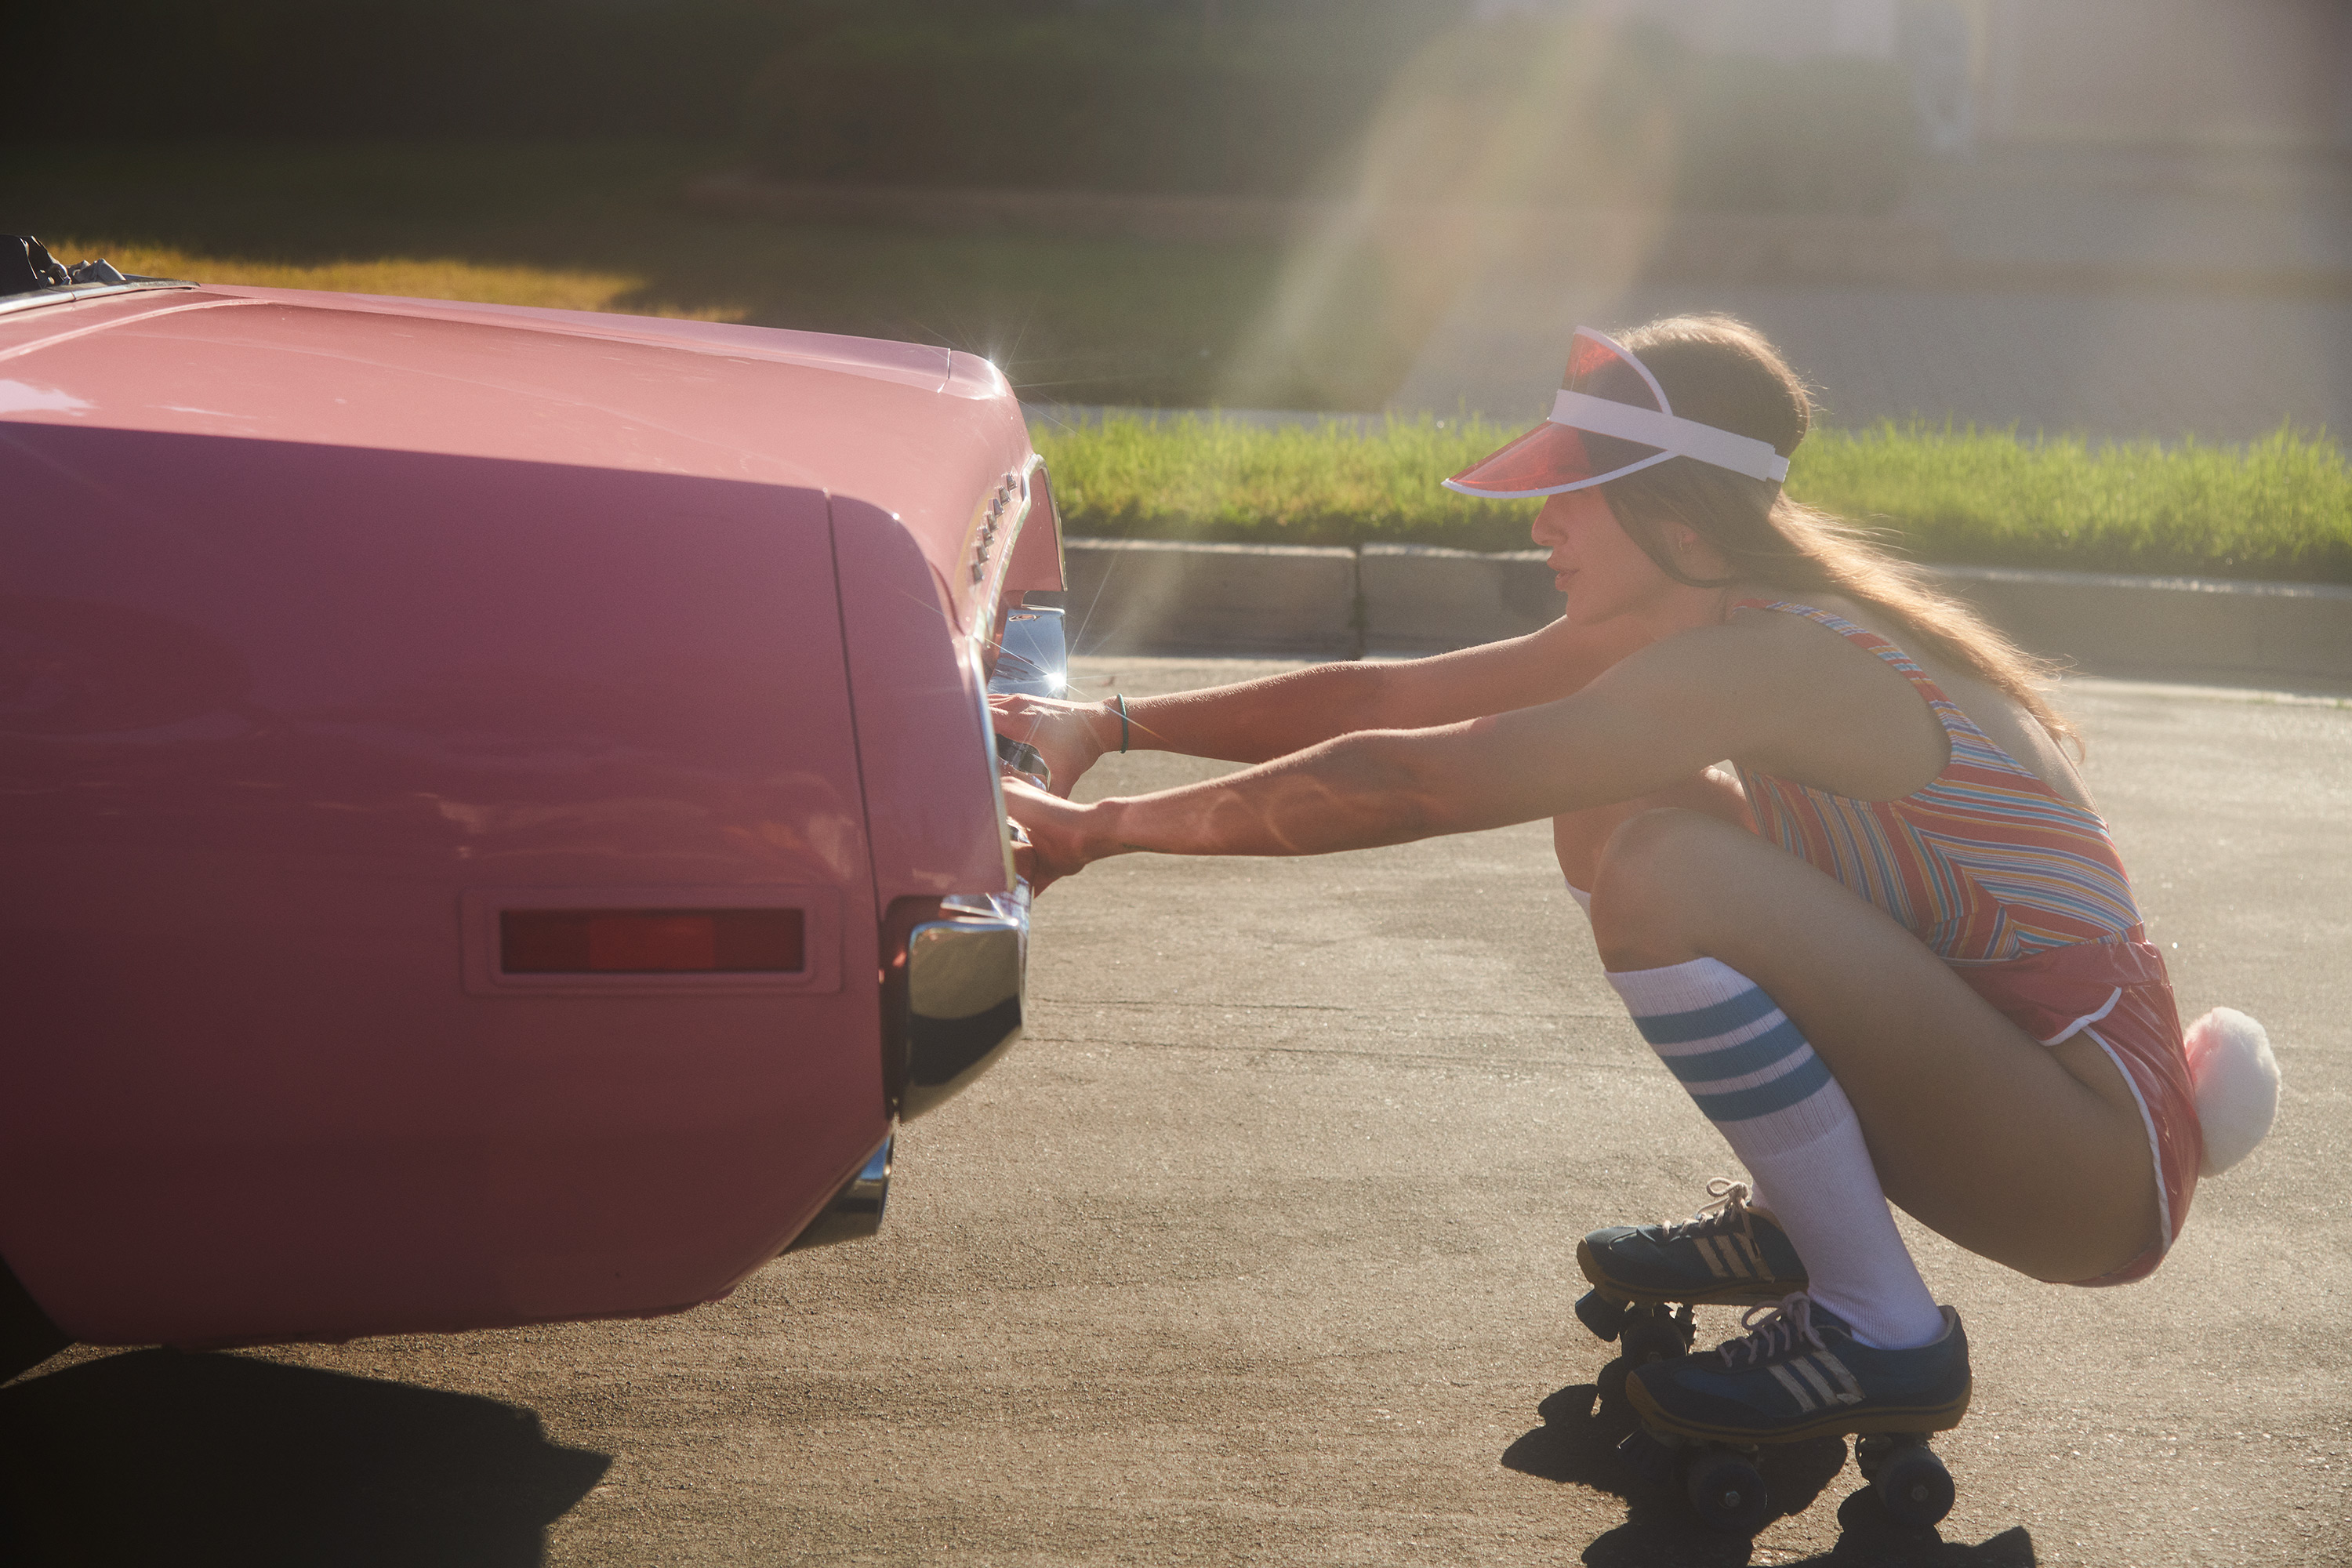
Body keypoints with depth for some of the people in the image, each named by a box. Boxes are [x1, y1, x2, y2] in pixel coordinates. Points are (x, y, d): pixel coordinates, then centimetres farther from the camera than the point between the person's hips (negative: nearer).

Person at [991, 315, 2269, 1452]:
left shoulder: (1762, 660, -24)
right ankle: (1791, 1225, 17)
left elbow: (1407, 783, -25)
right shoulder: (1702, 617, 3)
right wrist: (1117, 725, 2)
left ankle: (1880, 1335, -13)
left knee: (1663, 868, -26)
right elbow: (1391, 697, 6)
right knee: (1605, 816, 8)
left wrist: (1106, 830, -18)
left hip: (2102, 1159, -9)